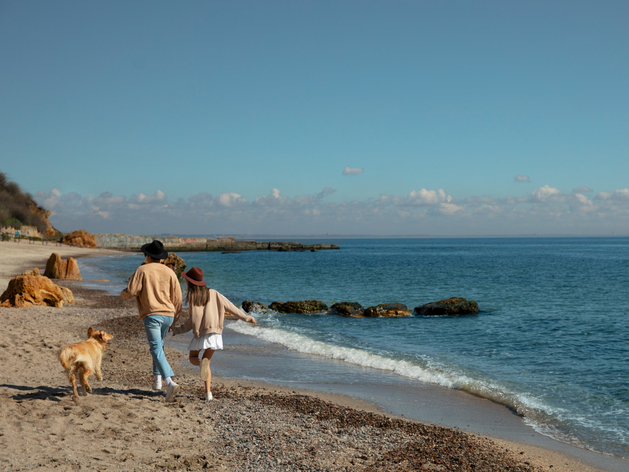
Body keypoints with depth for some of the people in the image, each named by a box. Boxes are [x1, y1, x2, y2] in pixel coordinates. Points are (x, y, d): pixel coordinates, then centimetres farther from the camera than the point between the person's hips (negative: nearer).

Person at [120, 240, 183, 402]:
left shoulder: (142, 270, -2)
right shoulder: (169, 272, 9)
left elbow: (130, 291, -6)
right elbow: (178, 298, 9)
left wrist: (122, 294, 18)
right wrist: (175, 316, 21)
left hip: (151, 315, -5)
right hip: (168, 315, 5)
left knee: (157, 350, -10)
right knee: (158, 345, 25)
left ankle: (170, 383, -25)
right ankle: (157, 378, 23)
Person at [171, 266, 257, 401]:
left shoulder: (191, 296, -2)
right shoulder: (213, 293, 7)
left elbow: (191, 320, -4)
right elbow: (230, 306, 5)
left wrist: (177, 330, 8)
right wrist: (247, 317, 11)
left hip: (199, 333, -3)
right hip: (214, 332, 3)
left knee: (193, 358, 18)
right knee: (207, 362, 16)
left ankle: (202, 363, -20)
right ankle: (208, 392, 2)